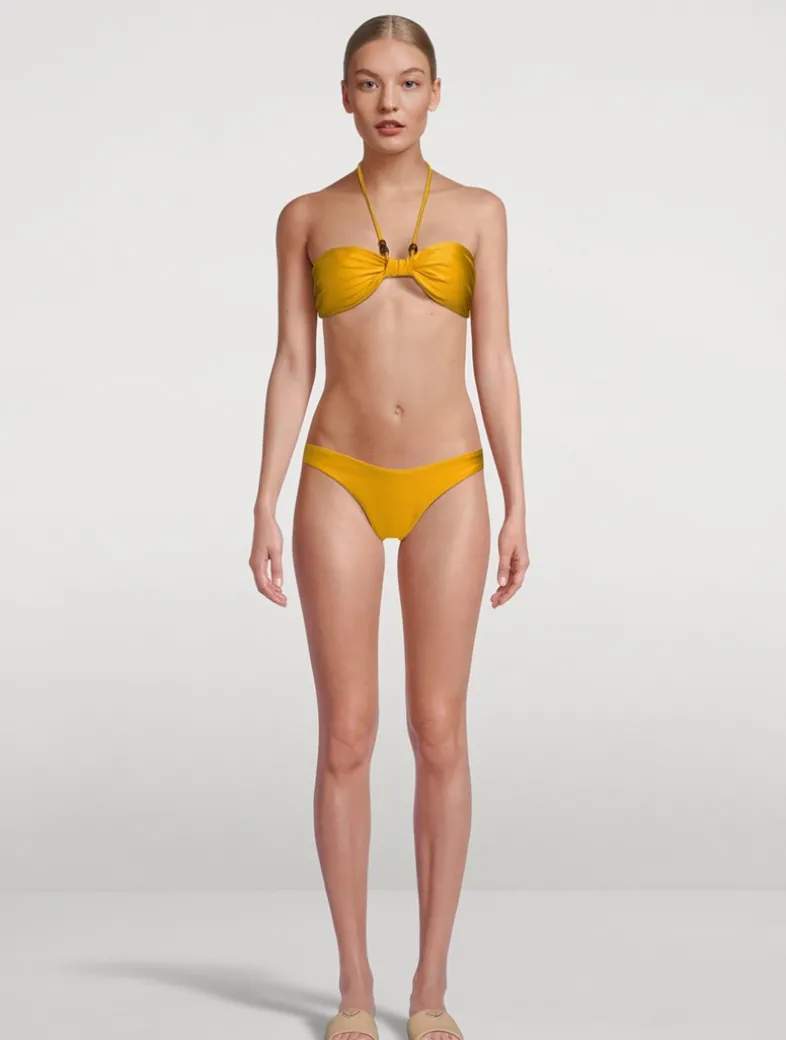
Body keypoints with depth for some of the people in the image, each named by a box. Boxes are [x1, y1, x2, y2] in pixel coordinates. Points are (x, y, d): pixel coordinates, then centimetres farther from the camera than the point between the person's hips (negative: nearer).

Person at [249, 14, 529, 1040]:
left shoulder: (478, 212, 7)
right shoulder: (307, 217, 7)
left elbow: (495, 364, 4)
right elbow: (292, 367, 4)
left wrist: (517, 507, -2)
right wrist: (265, 509, -3)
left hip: (447, 488, 0)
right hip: (342, 487, 0)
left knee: (440, 735, 0)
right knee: (346, 737, -1)